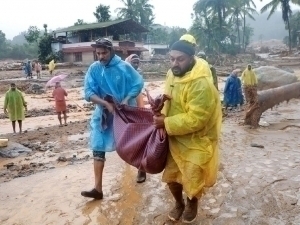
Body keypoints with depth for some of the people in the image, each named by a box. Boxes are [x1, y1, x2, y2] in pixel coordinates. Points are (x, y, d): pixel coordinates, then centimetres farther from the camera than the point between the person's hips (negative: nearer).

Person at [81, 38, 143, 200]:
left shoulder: (124, 67, -12)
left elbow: (138, 84, -7)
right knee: (98, 148, -4)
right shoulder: (94, 69, -7)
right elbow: (88, 93, -10)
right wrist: (106, 103, -22)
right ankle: (98, 188, 3)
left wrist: (126, 100, -20)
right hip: (103, 113, 2)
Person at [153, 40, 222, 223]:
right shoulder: (172, 74, -2)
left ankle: (192, 203, 40)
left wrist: (166, 123, -26)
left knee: (192, 179, 7)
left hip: (197, 140, -7)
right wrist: (161, 110, -9)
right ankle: (179, 203, 43)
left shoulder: (201, 84, -29)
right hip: (175, 137, 7)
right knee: (171, 174, 15)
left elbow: (195, 119, -30)